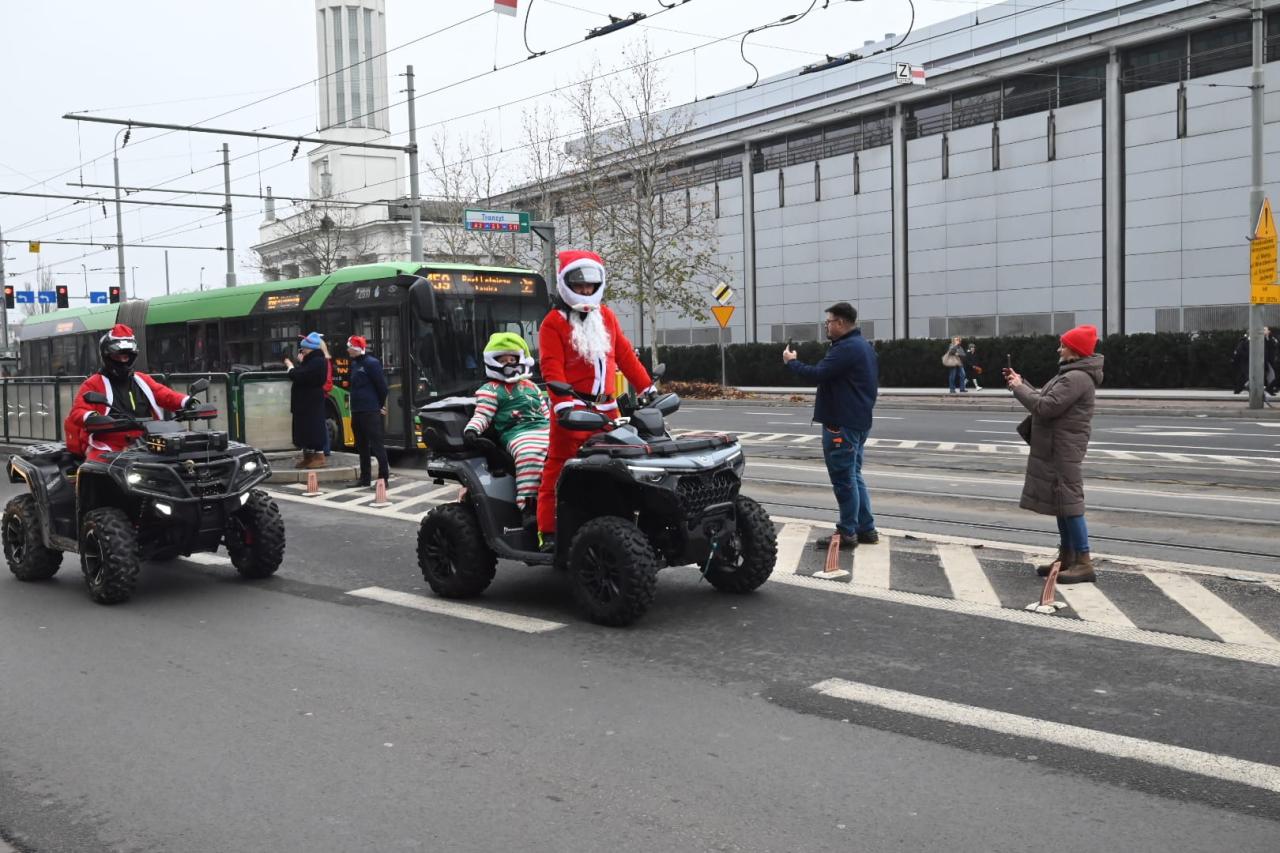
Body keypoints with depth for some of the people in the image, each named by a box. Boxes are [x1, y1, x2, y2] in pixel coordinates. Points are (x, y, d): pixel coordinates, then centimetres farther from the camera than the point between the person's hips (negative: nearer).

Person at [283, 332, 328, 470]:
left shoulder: (316, 362, -18)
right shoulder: (311, 360, 16)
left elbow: (298, 376, -24)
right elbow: (303, 375, 16)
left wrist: (290, 366, -8)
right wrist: (299, 363, 6)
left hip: (312, 403, -10)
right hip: (305, 402, 10)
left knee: (313, 428, -8)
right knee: (304, 429, 13)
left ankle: (319, 458, -4)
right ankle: (308, 457, 19)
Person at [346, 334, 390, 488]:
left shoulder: (371, 363, -12)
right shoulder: (354, 364, 13)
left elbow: (382, 385, -13)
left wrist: (380, 405, -7)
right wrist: (353, 401, 14)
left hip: (371, 412, -9)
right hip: (356, 411, 9)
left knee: (376, 444, -7)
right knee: (361, 445, 13)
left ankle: (383, 477, -5)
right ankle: (365, 478, 20)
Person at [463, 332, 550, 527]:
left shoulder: (530, 386, 30)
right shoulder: (491, 390, 11)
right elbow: (482, 415, 0)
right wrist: (471, 429, -19)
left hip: (545, 429, 7)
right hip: (517, 432, -7)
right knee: (530, 454, -40)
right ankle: (528, 505, -43)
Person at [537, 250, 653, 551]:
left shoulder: (605, 316, 17)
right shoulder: (554, 322, -2)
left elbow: (625, 354, 17)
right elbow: (551, 367, -12)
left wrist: (647, 388, 12)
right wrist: (563, 403, -24)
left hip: (605, 407, 6)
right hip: (572, 408, -6)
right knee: (559, 470, -5)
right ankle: (548, 532, -1)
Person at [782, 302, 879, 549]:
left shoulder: (846, 348, -18)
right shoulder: (863, 346, 16)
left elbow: (818, 373, -25)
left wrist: (791, 361, -8)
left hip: (841, 423, -11)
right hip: (859, 421, 11)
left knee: (843, 478, -5)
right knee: (854, 476, 15)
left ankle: (847, 533, 0)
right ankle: (866, 529, 18)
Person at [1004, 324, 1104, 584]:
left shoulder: (1076, 378, -19)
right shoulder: (1071, 374, 17)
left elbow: (1045, 407, -23)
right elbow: (1045, 398, 20)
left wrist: (1018, 388, -11)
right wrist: (1021, 383, 12)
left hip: (1064, 451, -11)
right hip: (1056, 449, 11)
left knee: (1069, 503, -9)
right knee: (1061, 502, 14)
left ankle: (1084, 563, -6)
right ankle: (1067, 557, 22)